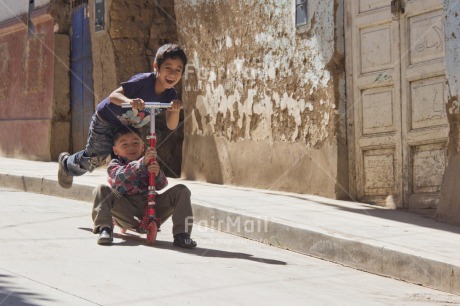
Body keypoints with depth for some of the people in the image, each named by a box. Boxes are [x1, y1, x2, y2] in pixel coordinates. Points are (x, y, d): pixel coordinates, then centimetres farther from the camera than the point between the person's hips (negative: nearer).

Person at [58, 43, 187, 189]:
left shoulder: (170, 95, -17)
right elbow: (114, 95, -38)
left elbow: (171, 125, -22)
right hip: (105, 121, -6)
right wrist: (130, 101, -59)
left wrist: (176, 110, -43)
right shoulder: (144, 81, -34)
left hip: (128, 127, 6)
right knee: (92, 160, 5)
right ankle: (66, 163, 35)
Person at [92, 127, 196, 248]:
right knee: (102, 190, -23)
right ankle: (105, 230, -26)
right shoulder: (114, 164, 6)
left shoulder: (149, 163, 16)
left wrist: (157, 174, -24)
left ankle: (181, 235, -20)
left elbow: (161, 185, 1)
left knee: (182, 191, -11)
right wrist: (142, 162, -33)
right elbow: (119, 176, -20)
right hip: (126, 213, -3)